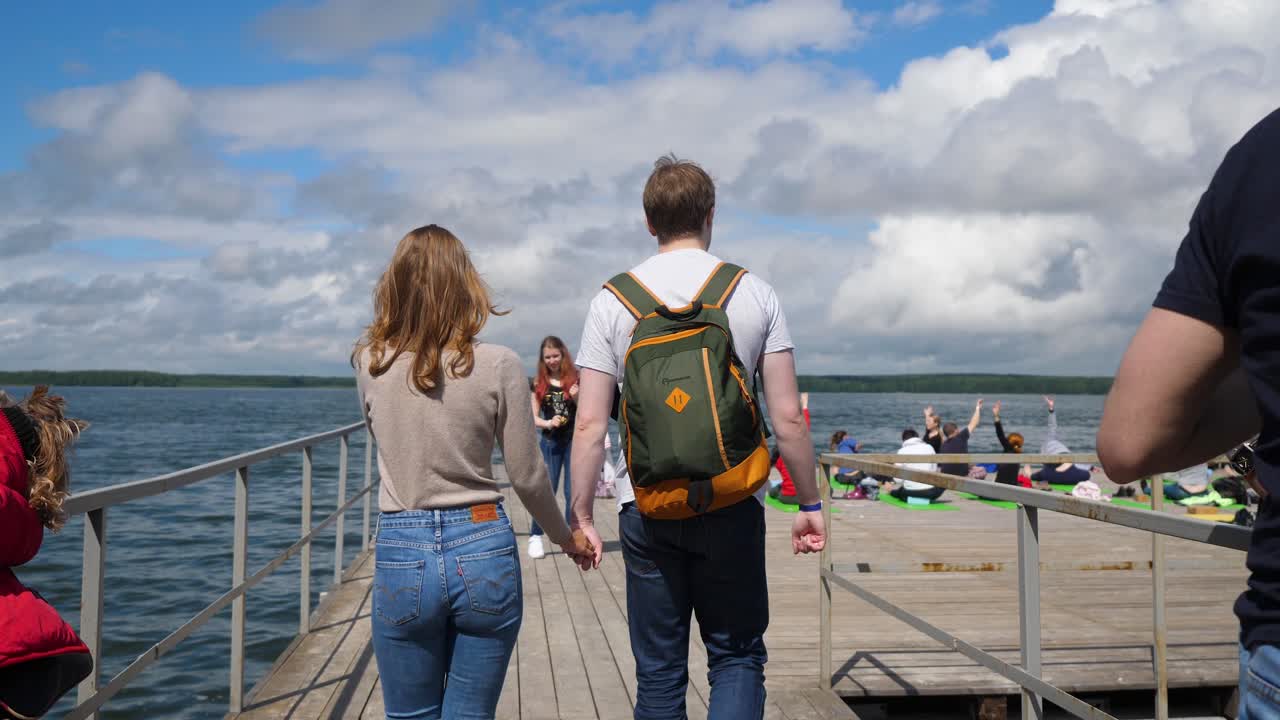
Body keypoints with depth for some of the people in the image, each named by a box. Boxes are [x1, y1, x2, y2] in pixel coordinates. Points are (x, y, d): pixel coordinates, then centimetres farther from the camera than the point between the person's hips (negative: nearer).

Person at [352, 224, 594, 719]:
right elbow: (527, 476, -2)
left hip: (402, 555, 1)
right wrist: (566, 537, 15)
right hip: (484, 549, -1)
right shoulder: (498, 366, -9)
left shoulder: (369, 364, -3)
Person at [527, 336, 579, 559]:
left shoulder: (575, 379, -1)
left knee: (573, 491, 5)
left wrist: (576, 398, -17)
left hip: (575, 440, 0)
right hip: (550, 442, 0)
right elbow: (534, 418, 4)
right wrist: (548, 423, -16)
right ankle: (535, 537, 10)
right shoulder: (539, 383, 3)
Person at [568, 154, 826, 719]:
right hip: (733, 506, -1)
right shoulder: (754, 293, -1)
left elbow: (589, 424, -2)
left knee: (658, 672, 13)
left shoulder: (612, 300, 0)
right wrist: (810, 504, 8)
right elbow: (788, 418, -3)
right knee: (737, 656, 12)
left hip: (646, 508, 1)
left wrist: (582, 516, 6)